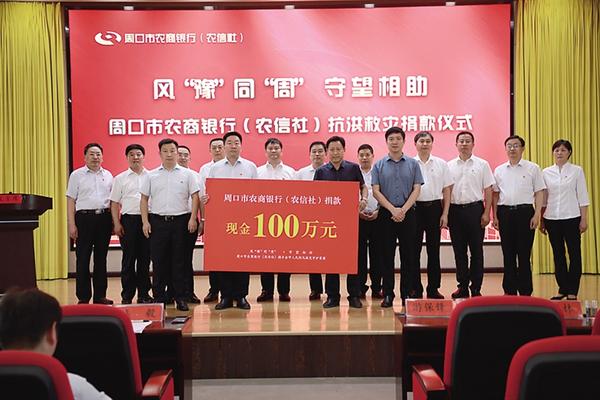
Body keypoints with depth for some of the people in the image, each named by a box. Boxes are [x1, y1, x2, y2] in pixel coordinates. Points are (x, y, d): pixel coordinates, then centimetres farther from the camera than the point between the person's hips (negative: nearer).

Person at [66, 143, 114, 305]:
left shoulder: (108, 175, 12)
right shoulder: (77, 175, 3)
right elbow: (71, 201, 0)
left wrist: (113, 221, 6)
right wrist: (72, 224, -7)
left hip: (104, 218, 3)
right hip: (84, 218, -3)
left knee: (101, 258, 7)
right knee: (83, 259, -1)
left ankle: (100, 295, 14)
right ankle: (83, 297, 6)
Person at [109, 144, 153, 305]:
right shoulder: (120, 178, 9)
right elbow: (115, 203, 7)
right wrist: (116, 224, -1)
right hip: (128, 220, 0)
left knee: (145, 258, 5)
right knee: (128, 258, 1)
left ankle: (144, 294, 13)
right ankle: (127, 295, 8)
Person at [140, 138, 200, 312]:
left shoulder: (187, 174, 5)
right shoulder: (151, 176, 9)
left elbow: (195, 197, 2)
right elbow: (144, 199, 9)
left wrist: (193, 219, -8)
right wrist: (145, 221, 0)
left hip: (181, 221, -1)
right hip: (158, 222, 1)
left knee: (180, 261, 2)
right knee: (159, 262, 4)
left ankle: (180, 298, 9)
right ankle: (159, 298, 12)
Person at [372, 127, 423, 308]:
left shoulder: (412, 164, 6)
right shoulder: (379, 165, 5)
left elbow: (416, 189, 0)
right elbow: (376, 191, -2)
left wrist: (403, 210, -13)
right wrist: (392, 209, -12)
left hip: (407, 213, 0)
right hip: (386, 214, 0)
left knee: (408, 255, 3)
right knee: (387, 255, 3)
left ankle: (407, 293, 11)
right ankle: (388, 294, 9)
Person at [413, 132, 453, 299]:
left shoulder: (441, 164, 7)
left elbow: (447, 190, 7)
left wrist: (445, 213, 0)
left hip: (434, 208, 1)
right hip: (415, 207, -1)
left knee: (434, 250, 6)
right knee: (414, 250, 2)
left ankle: (433, 288, 14)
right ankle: (415, 289, 9)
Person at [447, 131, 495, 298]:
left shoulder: (482, 164, 5)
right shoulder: (449, 166, 10)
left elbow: (488, 191, 3)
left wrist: (486, 213, -6)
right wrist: (445, 214, 2)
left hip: (475, 209, -2)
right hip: (455, 210, 2)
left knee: (476, 250, 0)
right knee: (459, 251, 6)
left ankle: (476, 288, 7)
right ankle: (462, 286, 14)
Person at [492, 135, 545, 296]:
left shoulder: (533, 168, 4)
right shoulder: (499, 170, 11)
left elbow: (539, 193, 1)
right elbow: (495, 194, 13)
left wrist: (537, 214, -7)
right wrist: (495, 216, 7)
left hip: (525, 211, -3)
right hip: (505, 212, 3)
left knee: (524, 254, 0)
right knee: (508, 254, 7)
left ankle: (525, 291, 8)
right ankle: (509, 290, 15)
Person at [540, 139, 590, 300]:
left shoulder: (577, 171, 0)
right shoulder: (546, 172, 7)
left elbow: (582, 196, -1)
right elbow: (543, 198, 10)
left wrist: (584, 219, -5)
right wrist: (541, 220, 8)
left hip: (571, 218, -2)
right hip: (552, 218, 3)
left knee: (574, 254, 0)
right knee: (558, 255, 8)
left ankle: (572, 292, 6)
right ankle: (562, 289, 17)